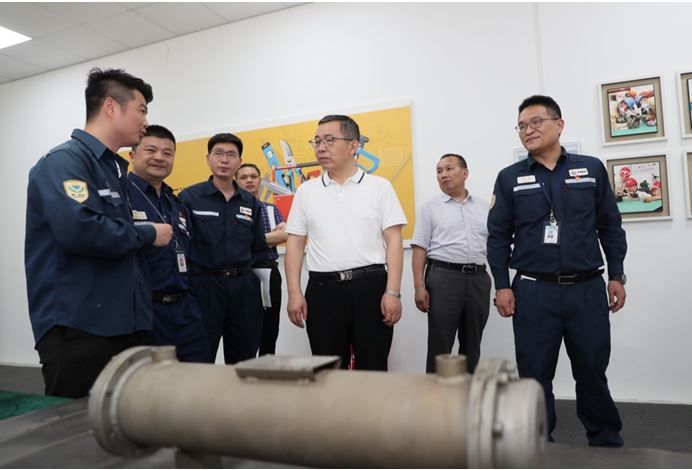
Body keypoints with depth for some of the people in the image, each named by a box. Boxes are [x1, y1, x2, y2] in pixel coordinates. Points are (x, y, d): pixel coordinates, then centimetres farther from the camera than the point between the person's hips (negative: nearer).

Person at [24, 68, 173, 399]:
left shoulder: (116, 168, 18)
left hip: (125, 326, 9)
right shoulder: (65, 160, -10)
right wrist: (147, 235, -13)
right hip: (78, 328, -9)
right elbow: (79, 228, -27)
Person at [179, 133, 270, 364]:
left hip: (244, 288, 4)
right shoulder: (189, 197, -2)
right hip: (204, 285, -4)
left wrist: (262, 288, 9)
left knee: (244, 363, 13)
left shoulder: (251, 203, 10)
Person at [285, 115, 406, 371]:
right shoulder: (306, 191, 10)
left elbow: (393, 242, -1)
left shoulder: (379, 187, 3)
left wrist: (393, 292, -10)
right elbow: (295, 244, 9)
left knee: (373, 369, 6)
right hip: (322, 289, 2)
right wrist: (294, 292, 0)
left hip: (371, 285, -1)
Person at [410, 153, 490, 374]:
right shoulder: (430, 207, 4)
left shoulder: (484, 207, 13)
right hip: (443, 277, -3)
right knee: (439, 345, 0)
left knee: (472, 345, 12)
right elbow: (419, 249, -1)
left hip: (478, 279, 4)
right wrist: (419, 287, -9)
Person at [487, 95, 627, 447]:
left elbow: (611, 227, 10)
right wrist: (502, 286, -3)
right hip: (533, 292, 0)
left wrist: (616, 276, 5)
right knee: (535, 375, 6)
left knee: (592, 372, 11)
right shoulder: (510, 178, 3)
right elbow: (498, 236, 3)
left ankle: (607, 442, 31)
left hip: (588, 288, 1)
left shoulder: (591, 169, 6)